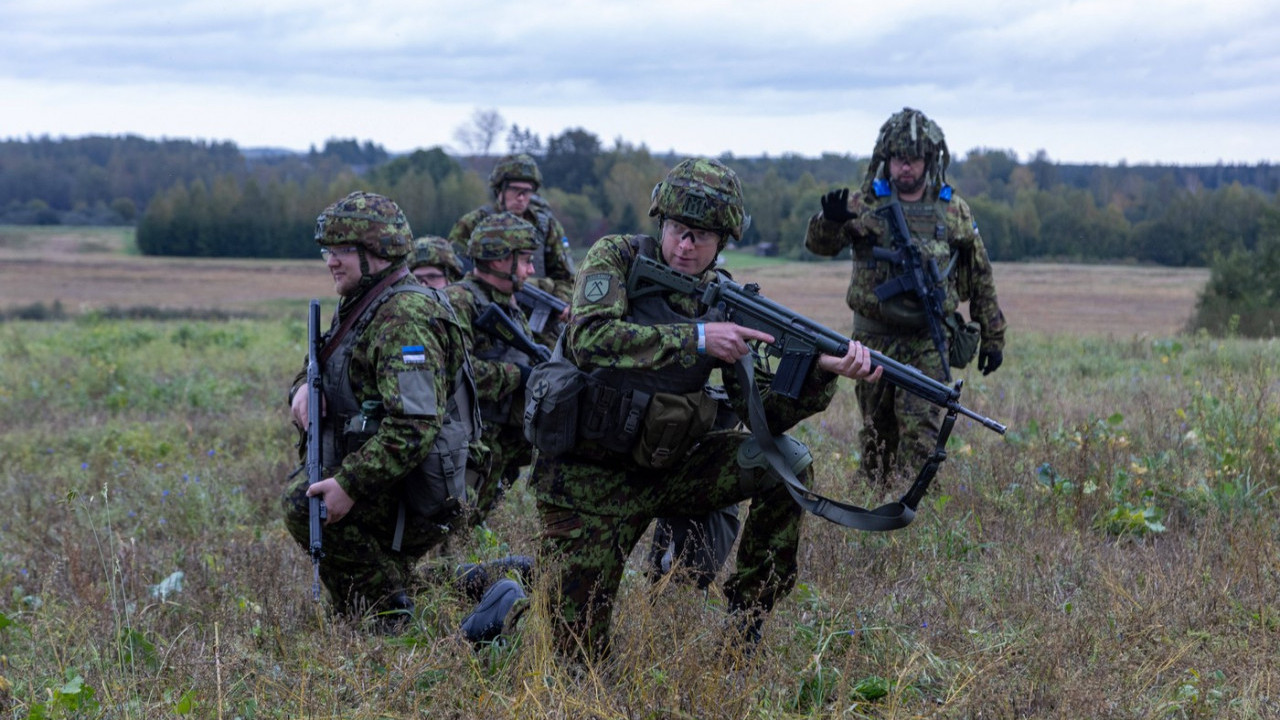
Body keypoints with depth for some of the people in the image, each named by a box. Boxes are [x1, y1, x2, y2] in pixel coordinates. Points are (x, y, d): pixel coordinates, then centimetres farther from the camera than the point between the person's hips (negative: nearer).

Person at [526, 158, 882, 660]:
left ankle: (744, 624, -3)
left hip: (664, 466, 4)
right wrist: (697, 338, -32)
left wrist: (825, 370, -22)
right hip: (588, 479, -4)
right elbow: (589, 340, -31)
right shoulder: (615, 258, -11)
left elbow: (761, 409, -4)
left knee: (785, 466, -17)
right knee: (580, 652, -8)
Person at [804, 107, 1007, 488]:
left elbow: (981, 277, 11)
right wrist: (830, 220, -36)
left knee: (919, 432, -11)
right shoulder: (864, 204, 1)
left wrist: (993, 336, 11)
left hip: (927, 344, -1)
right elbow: (819, 244, -12)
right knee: (877, 433, 10)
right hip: (873, 339, 1)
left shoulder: (953, 210, 4)